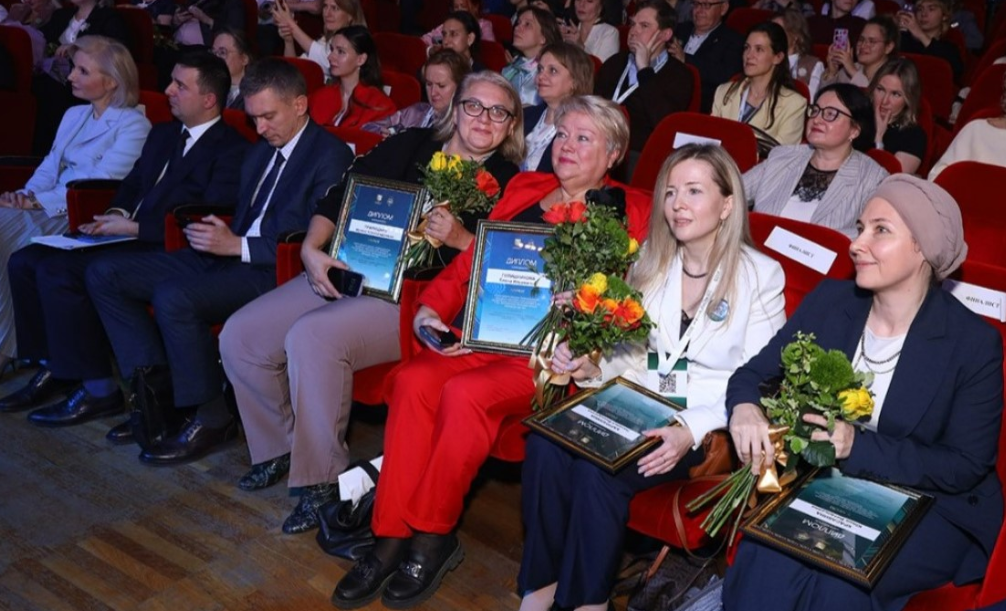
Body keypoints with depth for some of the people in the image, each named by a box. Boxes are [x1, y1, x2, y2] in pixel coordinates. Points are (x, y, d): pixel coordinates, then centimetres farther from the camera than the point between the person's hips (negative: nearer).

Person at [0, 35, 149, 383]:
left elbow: (100, 183, -14)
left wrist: (40, 201, -19)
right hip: (50, 208, 7)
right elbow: (50, 166, 17)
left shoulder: (133, 126, -4)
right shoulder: (74, 116, 21)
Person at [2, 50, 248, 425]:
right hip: (128, 236, 9)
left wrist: (131, 226, -18)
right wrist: (117, 214, 3)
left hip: (166, 251, -9)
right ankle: (52, 367, 9)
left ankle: (98, 390, -11)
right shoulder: (163, 134, 19)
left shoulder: (231, 150, -10)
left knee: (57, 272, -23)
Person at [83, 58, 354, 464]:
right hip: (228, 257, 10)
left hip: (274, 270, -9)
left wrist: (238, 246, -19)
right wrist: (218, 236, 2)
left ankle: (210, 418, -13)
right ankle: (159, 388, -2)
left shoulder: (330, 156, -8)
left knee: (173, 298, -33)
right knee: (104, 274, 1)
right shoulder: (260, 153, 20)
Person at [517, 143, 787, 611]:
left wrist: (691, 431, -24)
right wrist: (594, 371, -11)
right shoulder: (651, 262, 8)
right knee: (546, 443, -24)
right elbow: (633, 353, 12)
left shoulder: (760, 275, -6)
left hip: (709, 426, -4)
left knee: (600, 468, -29)